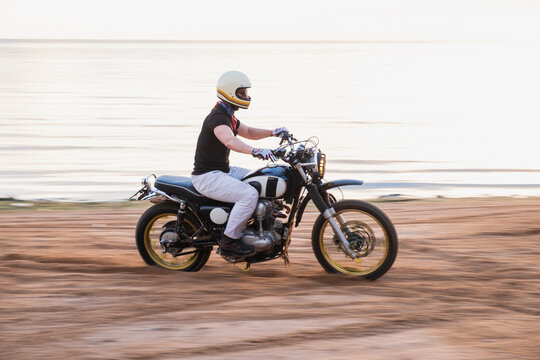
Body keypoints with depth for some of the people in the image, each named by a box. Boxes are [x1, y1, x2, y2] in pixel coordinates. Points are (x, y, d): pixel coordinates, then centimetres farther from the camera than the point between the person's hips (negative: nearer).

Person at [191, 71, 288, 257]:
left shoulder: (228, 116, 14)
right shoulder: (217, 117, -21)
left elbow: (248, 132, 29)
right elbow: (230, 141, -40)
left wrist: (273, 132, 14)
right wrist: (256, 151, -54)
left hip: (223, 170, 11)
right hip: (208, 177, -11)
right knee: (249, 194, -27)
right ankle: (229, 241, -21)